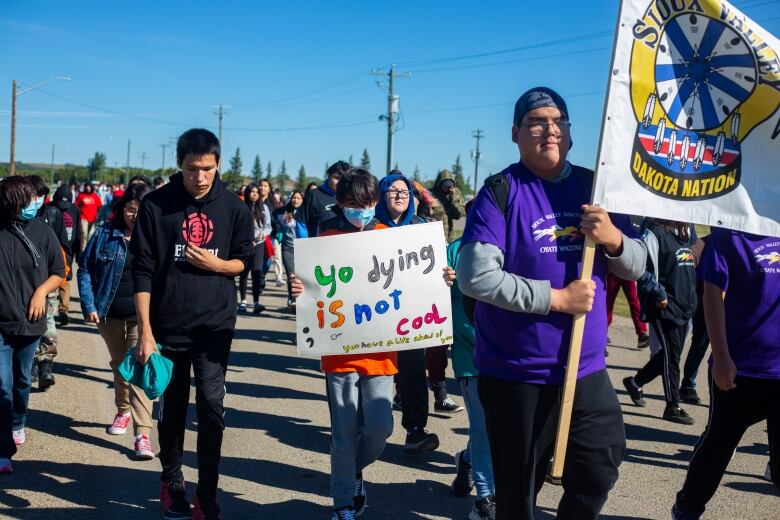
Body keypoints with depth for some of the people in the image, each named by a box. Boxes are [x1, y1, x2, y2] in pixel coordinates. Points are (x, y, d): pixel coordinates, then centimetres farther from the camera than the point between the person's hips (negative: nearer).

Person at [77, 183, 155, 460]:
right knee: (119, 365, 20)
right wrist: (89, 305, -4)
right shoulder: (105, 234, -2)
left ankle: (142, 434, -15)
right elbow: (85, 269, 4)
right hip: (110, 314, 3)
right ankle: (123, 411, 44)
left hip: (143, 316, -3)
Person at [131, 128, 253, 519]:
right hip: (168, 324, 0)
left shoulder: (233, 207, -2)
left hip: (215, 324, 0)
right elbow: (143, 271, -6)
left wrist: (216, 264, -13)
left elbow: (245, 261, 9)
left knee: (212, 405, -8)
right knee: (172, 407, 12)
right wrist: (145, 331, -10)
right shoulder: (156, 205, -6)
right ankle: (171, 482, 32)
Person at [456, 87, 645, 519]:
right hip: (516, 376, -4)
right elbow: (475, 277, -20)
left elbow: (637, 267, 8)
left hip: (587, 371, 5)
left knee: (597, 479, 15)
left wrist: (613, 238, -14)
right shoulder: (501, 192, -10)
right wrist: (557, 298, -19)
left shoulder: (595, 187, 6)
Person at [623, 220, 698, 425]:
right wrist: (659, 293, -16)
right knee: (671, 354, -4)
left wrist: (691, 298, 14)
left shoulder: (685, 234, 14)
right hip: (664, 307, -8)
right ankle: (673, 407, 5)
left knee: (671, 353, 14)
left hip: (684, 306, 8)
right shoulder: (655, 233, -12)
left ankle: (635, 382, 32)